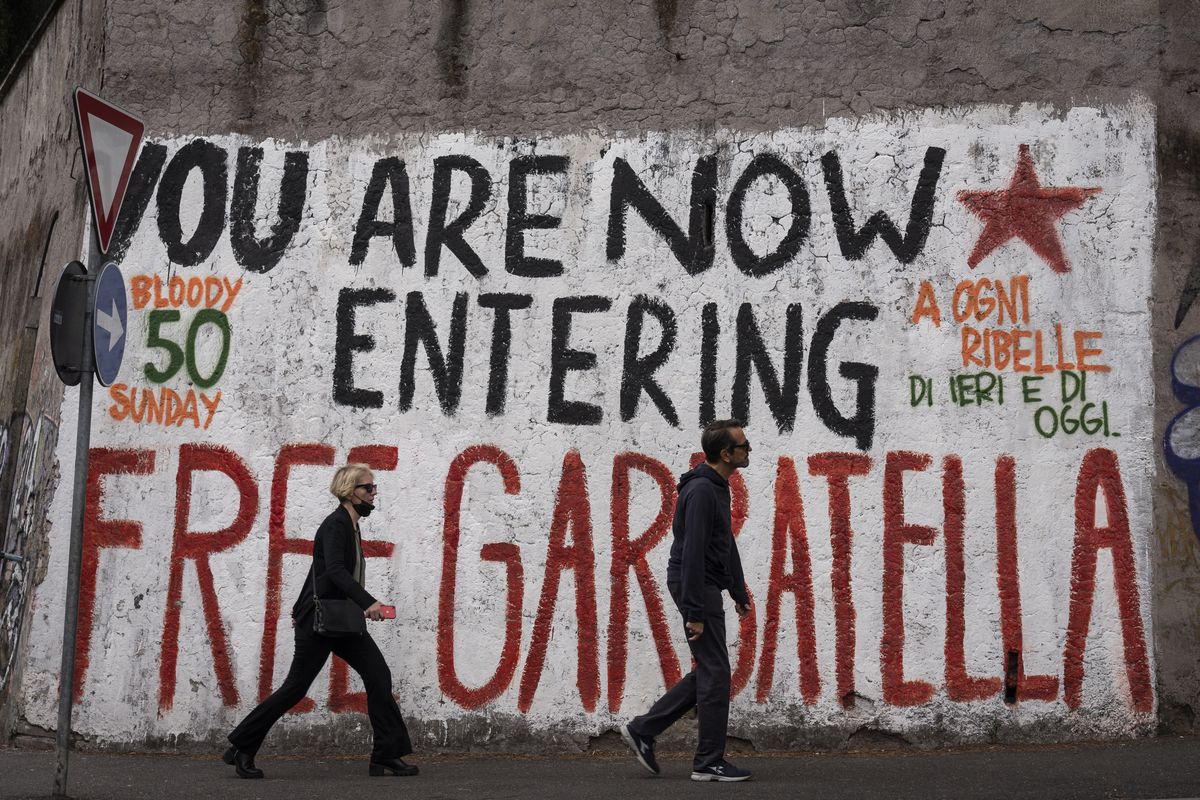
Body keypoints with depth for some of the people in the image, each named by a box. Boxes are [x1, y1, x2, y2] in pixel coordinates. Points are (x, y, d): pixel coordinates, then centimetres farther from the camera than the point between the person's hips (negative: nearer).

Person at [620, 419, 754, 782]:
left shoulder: (718, 488, 14)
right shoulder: (702, 490, -20)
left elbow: (726, 545, 23)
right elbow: (693, 553, -24)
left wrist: (740, 594, 23)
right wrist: (694, 612, -24)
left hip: (706, 585, 10)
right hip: (696, 586, -10)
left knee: (709, 671, 13)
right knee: (715, 672, -4)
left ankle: (642, 730, 15)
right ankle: (709, 762, 4)